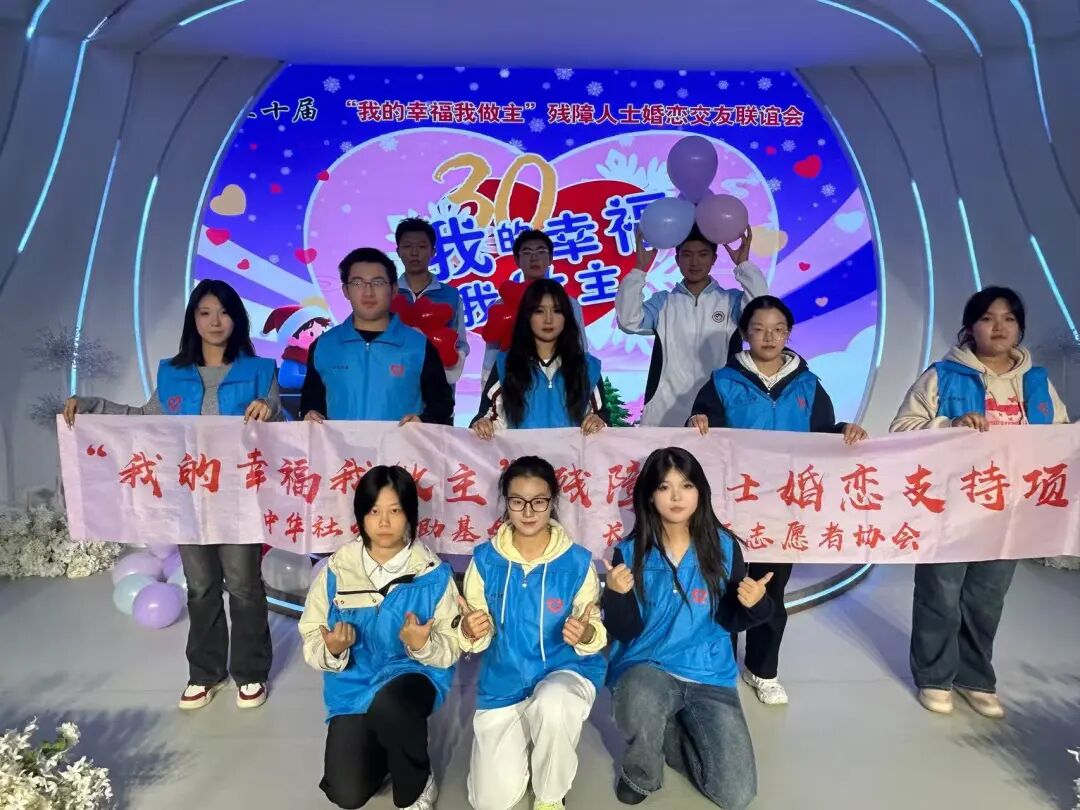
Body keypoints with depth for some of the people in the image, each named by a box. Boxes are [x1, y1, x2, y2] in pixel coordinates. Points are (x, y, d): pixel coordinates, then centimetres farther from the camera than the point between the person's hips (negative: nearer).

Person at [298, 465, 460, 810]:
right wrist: (332, 649, -25)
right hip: (354, 685, 3)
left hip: (413, 674, -2)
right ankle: (380, 748, 25)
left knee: (388, 704, -37)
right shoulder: (337, 569, -7)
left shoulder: (433, 573, -11)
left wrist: (422, 645, -30)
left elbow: (450, 649, -8)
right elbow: (311, 640, -3)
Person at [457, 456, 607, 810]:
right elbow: (478, 638, -3)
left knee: (552, 706, -37)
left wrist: (586, 635, -29)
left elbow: (593, 635, -6)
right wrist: (469, 632, -26)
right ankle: (523, 745, 33)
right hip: (503, 684, 2)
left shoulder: (578, 561, -11)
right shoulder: (485, 560, -8)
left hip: (566, 671, -2)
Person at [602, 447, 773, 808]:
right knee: (641, 704, -38)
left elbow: (730, 622, 2)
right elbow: (625, 633, -7)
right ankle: (640, 773, -1)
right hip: (646, 667, -2)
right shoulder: (630, 551, -8)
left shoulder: (723, 546, -6)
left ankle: (664, 734, 19)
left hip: (708, 675, 2)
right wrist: (617, 594, -27)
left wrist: (753, 603, -19)